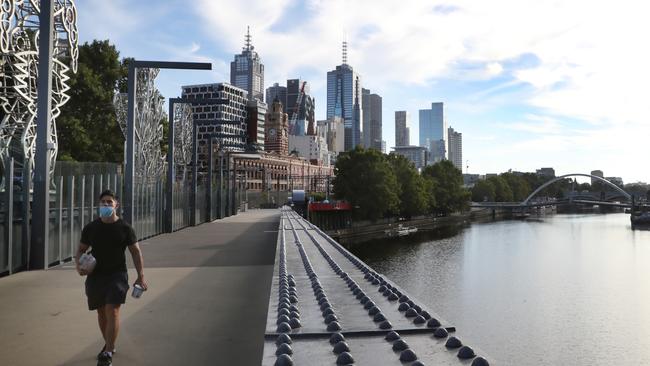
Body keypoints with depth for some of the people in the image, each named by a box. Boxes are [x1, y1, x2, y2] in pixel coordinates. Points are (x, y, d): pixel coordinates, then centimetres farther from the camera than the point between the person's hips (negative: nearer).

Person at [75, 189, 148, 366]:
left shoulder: (125, 228, -3)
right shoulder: (91, 228, 4)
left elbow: (136, 252, 0)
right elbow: (81, 249, 13)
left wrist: (141, 276, -7)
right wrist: (78, 265, -9)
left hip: (117, 274, -3)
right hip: (95, 275, 4)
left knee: (112, 311, -15)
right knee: (101, 312, 14)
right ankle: (109, 344, 35)